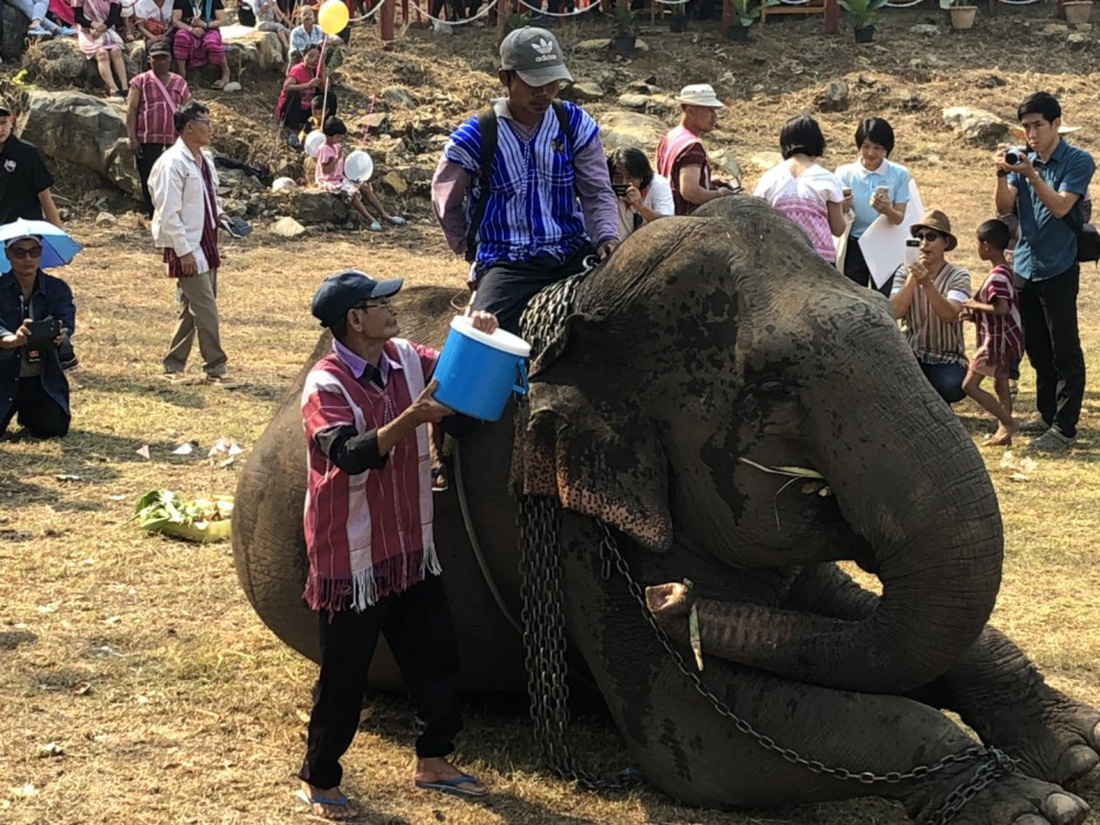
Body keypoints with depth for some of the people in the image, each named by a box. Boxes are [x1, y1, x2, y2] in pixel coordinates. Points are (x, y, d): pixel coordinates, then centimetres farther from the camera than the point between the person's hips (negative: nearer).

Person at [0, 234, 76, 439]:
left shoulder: (58, 289, -1)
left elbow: (67, 324, -17)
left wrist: (59, 336, -42)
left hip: (43, 379, 1)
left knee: (52, 427, -14)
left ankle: (29, 413, 23)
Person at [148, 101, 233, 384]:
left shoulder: (205, 159, 11)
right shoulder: (172, 163, -17)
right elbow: (168, 214, -19)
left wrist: (218, 214, 6)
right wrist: (184, 251, -20)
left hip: (207, 243, 9)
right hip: (187, 248, -9)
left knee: (193, 308, 13)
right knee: (206, 308, -8)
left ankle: (173, 366, 22)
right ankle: (216, 368, 1)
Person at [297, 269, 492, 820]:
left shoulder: (404, 357, 0)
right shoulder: (326, 386, -20)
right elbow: (352, 455, -34)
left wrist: (478, 338, -8)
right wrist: (411, 417, -43)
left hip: (411, 549, 7)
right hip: (352, 559, -7)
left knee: (435, 655, 15)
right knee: (344, 676, 4)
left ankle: (433, 760, 33)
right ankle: (318, 781, 22)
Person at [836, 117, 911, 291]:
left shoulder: (899, 174, -1)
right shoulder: (845, 173, -1)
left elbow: (899, 218, -5)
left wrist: (887, 210, -28)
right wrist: (842, 208, -28)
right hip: (854, 246, 0)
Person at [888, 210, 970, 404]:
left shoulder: (958, 276, -5)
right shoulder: (905, 273, 2)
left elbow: (950, 315, -25)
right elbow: (895, 312, -15)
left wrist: (927, 283, -38)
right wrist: (912, 278, -24)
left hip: (947, 360, -1)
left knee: (951, 386, -33)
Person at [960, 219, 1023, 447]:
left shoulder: (996, 276, -22)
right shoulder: (1005, 271, 9)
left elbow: (1002, 308, -32)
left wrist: (975, 304, -19)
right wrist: (975, 314, 8)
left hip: (996, 340, -10)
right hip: (1004, 339, 10)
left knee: (970, 385, -7)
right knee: (1000, 386, 15)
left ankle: (1008, 422, -8)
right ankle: (1004, 432, 17)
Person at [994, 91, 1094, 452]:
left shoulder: (1078, 161, -8)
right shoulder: (1023, 159, 8)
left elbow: (1060, 206, -19)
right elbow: (1004, 207, 0)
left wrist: (1031, 175, -29)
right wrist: (1002, 174, -18)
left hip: (1058, 269, -6)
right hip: (1025, 267, 6)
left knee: (1065, 352, -4)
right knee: (1037, 350, 14)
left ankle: (1064, 428, -1)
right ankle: (1047, 415, 26)